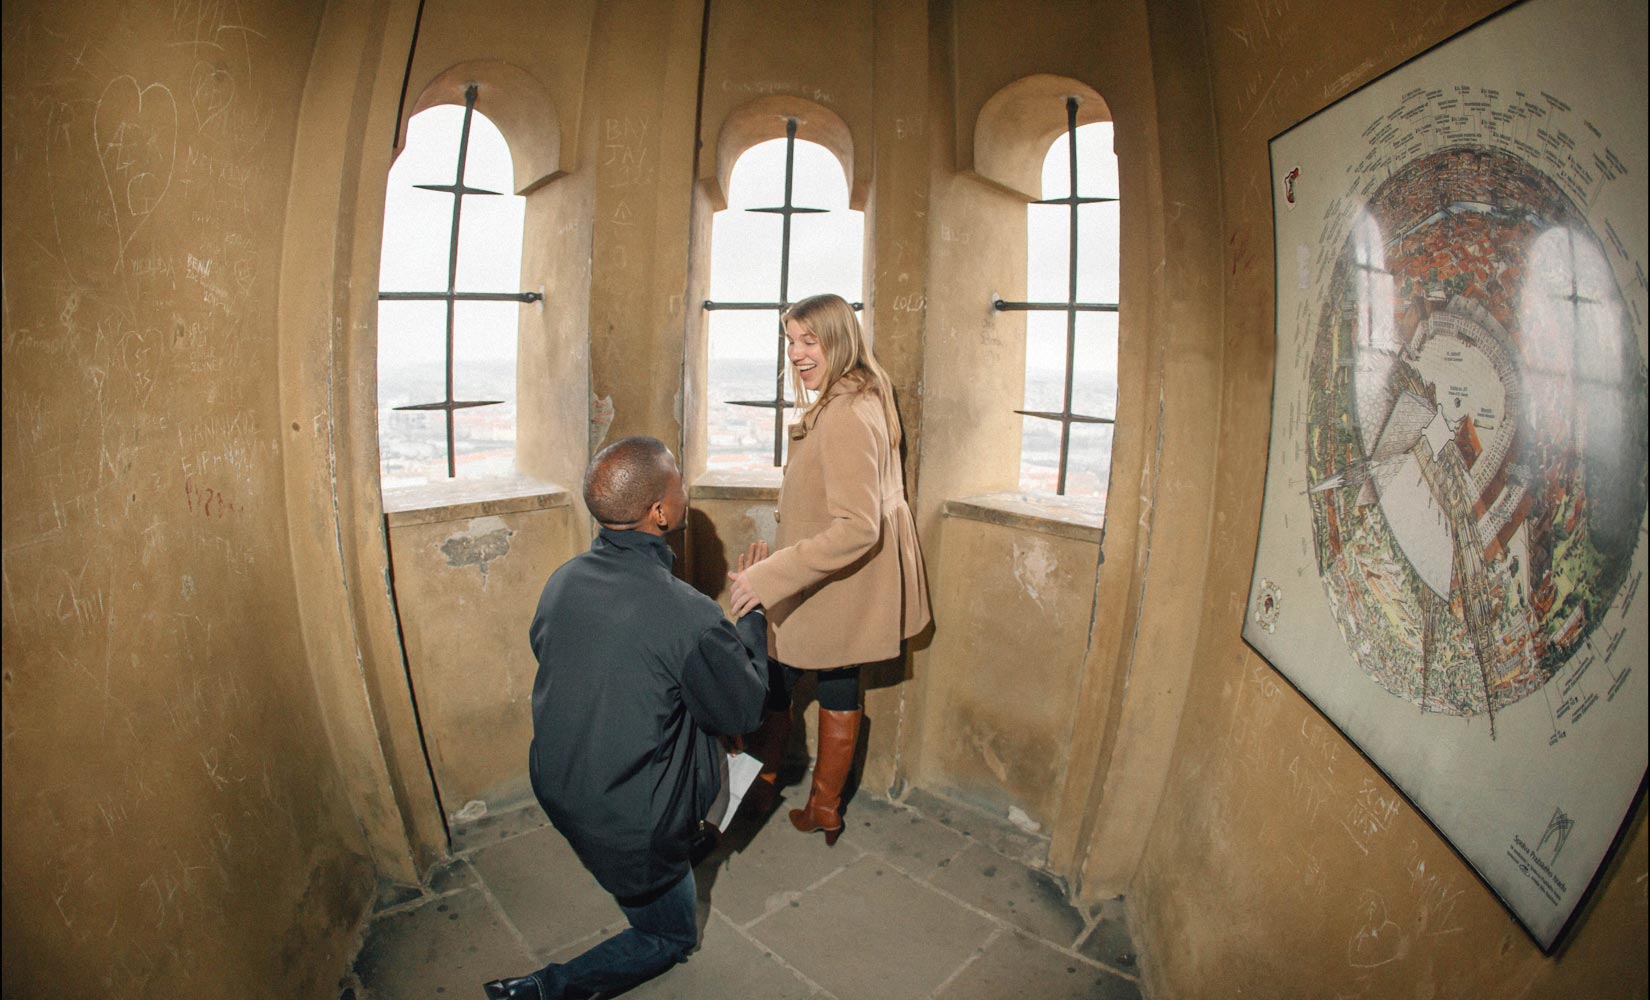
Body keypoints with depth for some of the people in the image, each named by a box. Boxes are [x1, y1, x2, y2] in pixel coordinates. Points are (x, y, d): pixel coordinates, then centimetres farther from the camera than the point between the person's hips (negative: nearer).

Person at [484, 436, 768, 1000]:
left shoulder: (563, 580, -11)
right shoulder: (688, 617, -32)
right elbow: (743, 711, -14)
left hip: (554, 788, 7)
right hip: (626, 823, -6)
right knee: (671, 936, 21)